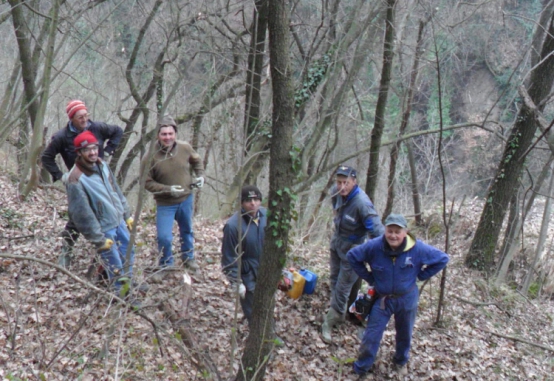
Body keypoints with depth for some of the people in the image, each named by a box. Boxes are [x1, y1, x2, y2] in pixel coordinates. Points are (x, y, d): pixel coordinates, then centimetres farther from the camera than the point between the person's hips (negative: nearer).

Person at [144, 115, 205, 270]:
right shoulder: (151, 156, -22)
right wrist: (168, 189, -26)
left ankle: (188, 258, 46)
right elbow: (147, 182, -16)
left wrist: (200, 175, -6)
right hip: (165, 204, -3)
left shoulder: (185, 148, -12)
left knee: (187, 230, 22)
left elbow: (197, 161, 10)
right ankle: (167, 264, 18)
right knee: (164, 237, -9)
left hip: (186, 199, 4)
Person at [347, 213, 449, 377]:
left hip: (407, 299, 1)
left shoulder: (417, 248, -21)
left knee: (404, 334, 21)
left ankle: (401, 362, 48)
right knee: (371, 336, 0)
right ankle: (361, 369, 19)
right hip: (382, 299, -1)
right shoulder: (374, 246, -22)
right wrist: (368, 277, -7)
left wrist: (420, 276, -8)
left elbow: (442, 259, -8)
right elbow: (352, 256, -7)